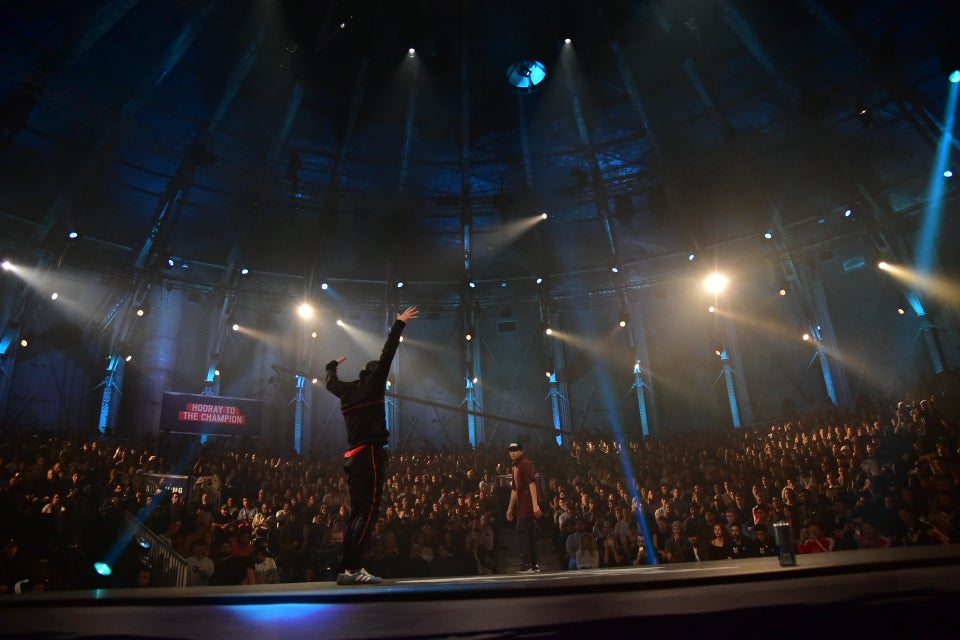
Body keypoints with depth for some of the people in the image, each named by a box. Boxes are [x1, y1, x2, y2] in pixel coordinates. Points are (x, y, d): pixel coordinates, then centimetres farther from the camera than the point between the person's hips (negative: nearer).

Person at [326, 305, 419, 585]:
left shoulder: (348, 390, 17)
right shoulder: (371, 385, 0)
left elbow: (330, 383, 38)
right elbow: (386, 356, -6)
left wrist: (332, 365, 57)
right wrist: (400, 324, -2)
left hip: (354, 457, 8)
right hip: (370, 454, -8)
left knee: (357, 513, 11)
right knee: (367, 511, -11)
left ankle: (346, 568, 9)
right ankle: (353, 568, -17)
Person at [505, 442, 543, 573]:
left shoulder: (526, 464, -9)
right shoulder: (515, 467, 20)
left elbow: (532, 483, -19)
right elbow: (515, 490, 25)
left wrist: (535, 504, -28)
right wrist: (510, 508, 24)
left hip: (528, 505, -9)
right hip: (522, 506, 9)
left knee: (522, 532, -10)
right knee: (530, 534, 10)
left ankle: (526, 564, -9)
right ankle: (534, 564, 14)